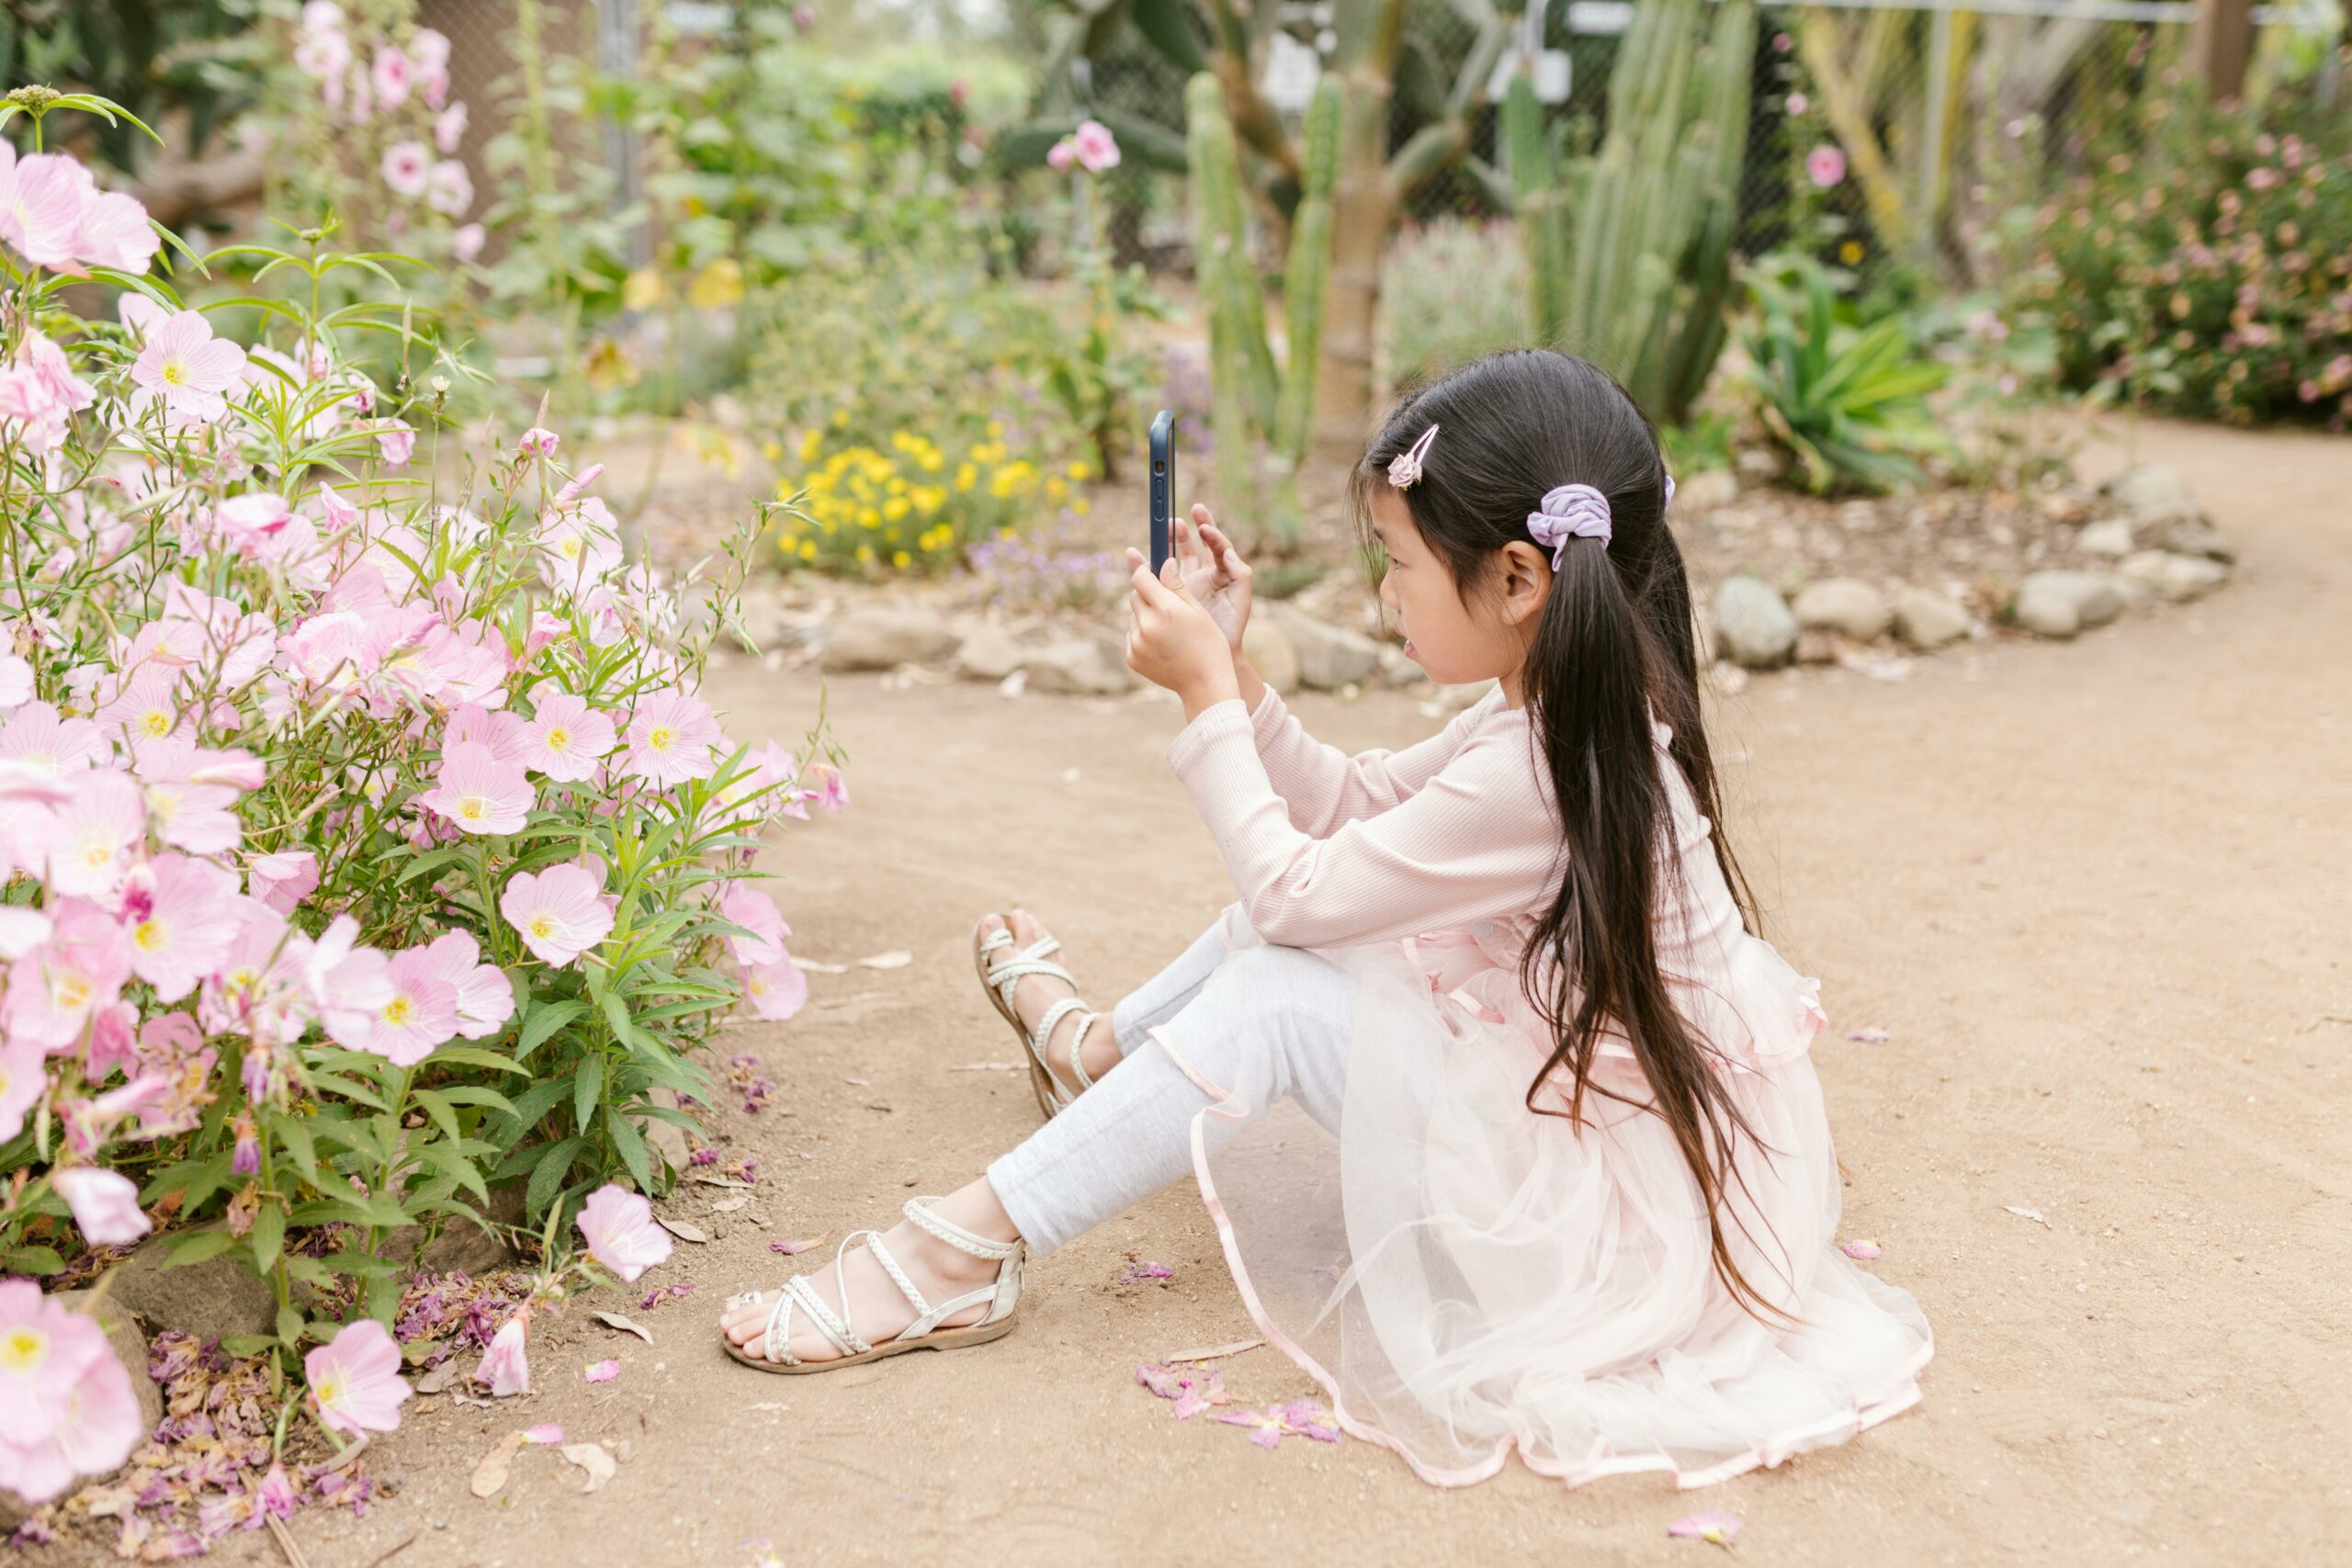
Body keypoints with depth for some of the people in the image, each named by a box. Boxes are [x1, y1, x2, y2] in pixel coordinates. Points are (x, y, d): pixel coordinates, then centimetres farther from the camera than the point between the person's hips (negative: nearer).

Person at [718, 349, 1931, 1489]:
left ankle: (966, 1255, -11)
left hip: (1596, 1196, -9)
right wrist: (1231, 670, 2)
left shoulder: (1537, 774, -30)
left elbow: (1296, 886, -20)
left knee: (1276, 994, -17)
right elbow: (1354, 810, 9)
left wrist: (1205, 695, -12)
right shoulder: (1565, 713, 0)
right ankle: (1099, 1051, 38)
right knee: (1288, 924, 11)